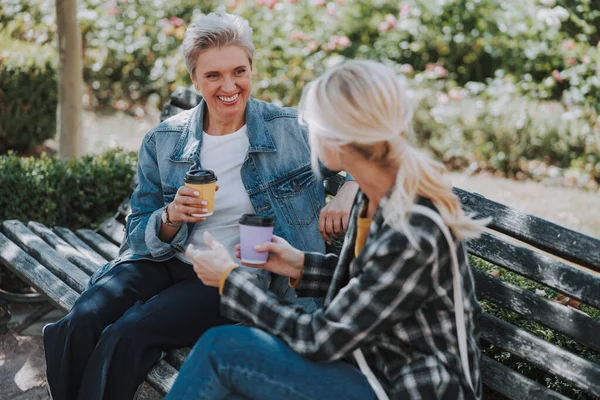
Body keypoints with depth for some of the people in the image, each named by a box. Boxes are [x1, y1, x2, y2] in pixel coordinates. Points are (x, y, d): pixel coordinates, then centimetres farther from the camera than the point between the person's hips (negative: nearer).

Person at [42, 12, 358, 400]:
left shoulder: (292, 130, -4)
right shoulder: (163, 142, 3)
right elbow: (140, 234, 7)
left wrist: (347, 192, -18)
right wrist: (171, 218, -16)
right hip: (165, 262, 3)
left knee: (125, 335, -26)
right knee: (80, 324, -24)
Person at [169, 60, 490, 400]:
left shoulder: (411, 237, -30)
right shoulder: (379, 193, -4)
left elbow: (321, 340, -20)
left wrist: (229, 278, -10)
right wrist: (301, 265, 3)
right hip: (381, 365, 8)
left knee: (221, 348, -13)